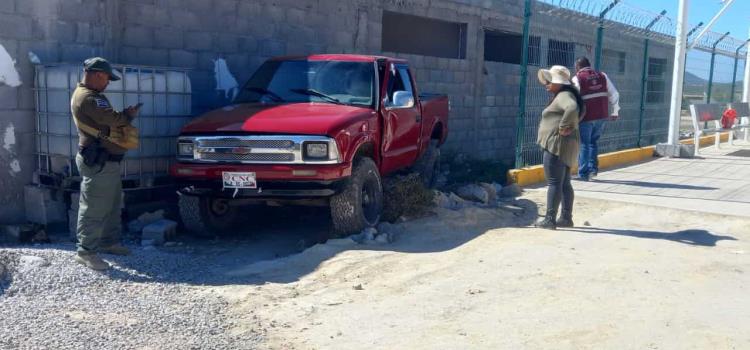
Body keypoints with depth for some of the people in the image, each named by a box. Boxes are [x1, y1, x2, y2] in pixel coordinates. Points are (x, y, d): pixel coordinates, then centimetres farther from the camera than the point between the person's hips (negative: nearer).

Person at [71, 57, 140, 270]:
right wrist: (129, 115, -4)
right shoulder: (88, 98, -17)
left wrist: (123, 116, 1)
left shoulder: (90, 95, 18)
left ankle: (108, 242, 30)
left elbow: (106, 120, 19)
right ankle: (86, 252, 0)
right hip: (97, 162, -11)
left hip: (107, 161, 11)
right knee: (94, 209, -6)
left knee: (112, 205, 19)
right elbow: (112, 119, -24)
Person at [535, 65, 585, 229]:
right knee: (564, 183, 12)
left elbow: (573, 109, -35)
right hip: (563, 146, 11)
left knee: (554, 183, -8)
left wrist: (563, 126, -26)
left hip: (558, 144, -11)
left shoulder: (564, 96, -13)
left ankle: (550, 219, -5)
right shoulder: (561, 95, 18)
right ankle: (566, 218, 17)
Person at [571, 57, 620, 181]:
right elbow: (614, 94, 10)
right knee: (593, 142, 21)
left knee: (584, 144, 5)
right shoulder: (602, 76, 10)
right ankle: (593, 168, 17)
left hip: (586, 117, -4)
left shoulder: (577, 78, -4)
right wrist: (615, 111, 18)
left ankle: (583, 174, 5)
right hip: (602, 116, 5)